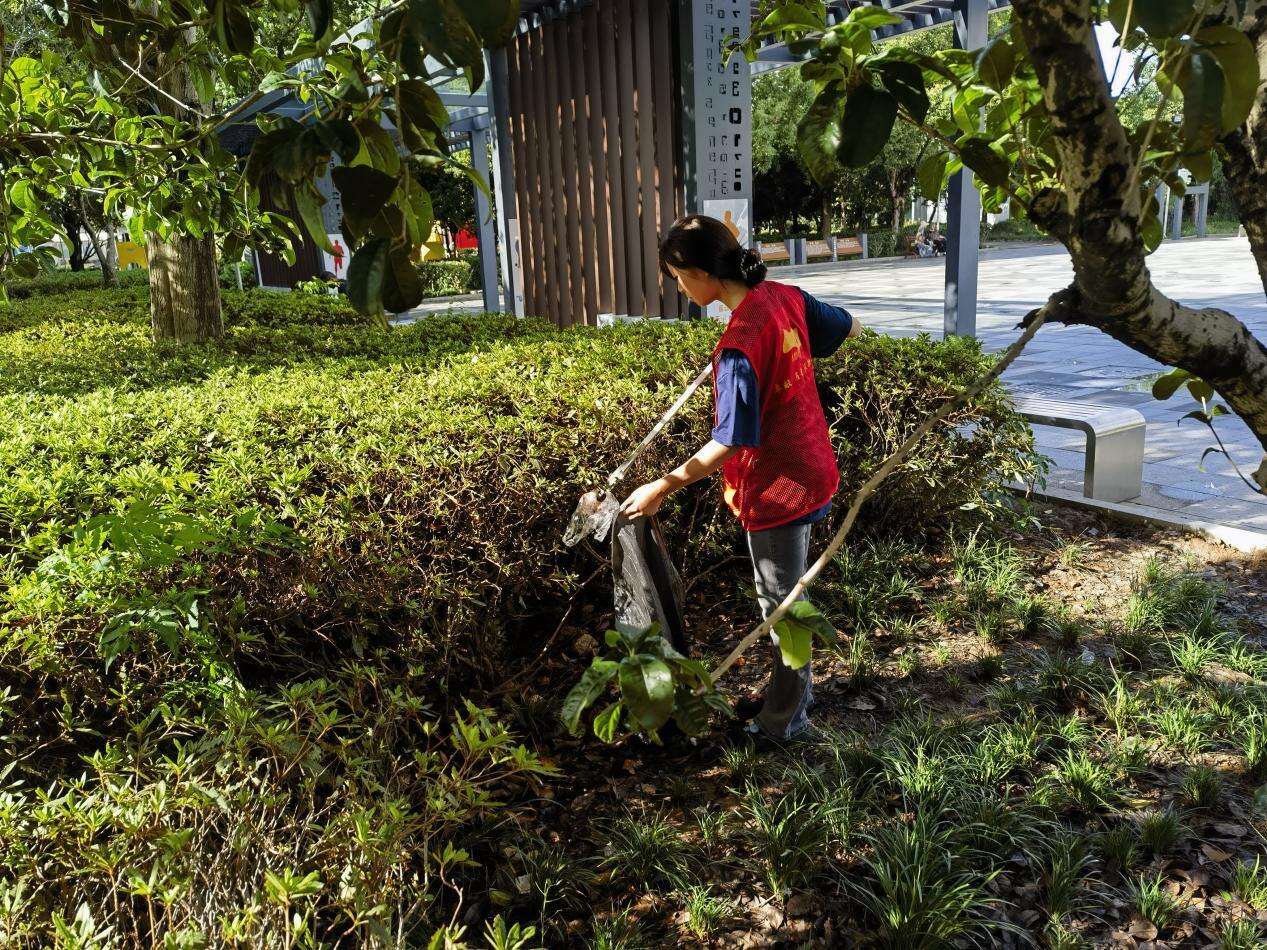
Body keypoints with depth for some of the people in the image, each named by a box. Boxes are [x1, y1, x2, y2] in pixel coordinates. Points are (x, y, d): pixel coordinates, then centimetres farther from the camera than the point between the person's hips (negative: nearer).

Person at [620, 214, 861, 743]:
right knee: (783, 592, 24)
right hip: (808, 469, 9)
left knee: (781, 601, 9)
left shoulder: (739, 344, -28)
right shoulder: (785, 296, -3)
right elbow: (850, 329, 12)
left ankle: (785, 719, 28)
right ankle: (792, 690, 42)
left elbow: (730, 441, -27)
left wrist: (662, 488, -21)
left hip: (776, 488, -9)